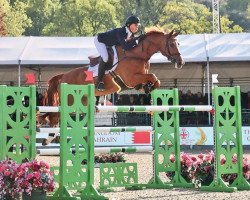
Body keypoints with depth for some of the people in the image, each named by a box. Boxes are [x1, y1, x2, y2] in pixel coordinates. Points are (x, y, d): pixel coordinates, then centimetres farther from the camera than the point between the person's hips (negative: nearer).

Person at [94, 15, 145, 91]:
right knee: (105, 57, -29)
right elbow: (125, 47, -45)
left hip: (110, 44, 9)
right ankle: (99, 81, -21)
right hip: (100, 41, -9)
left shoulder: (131, 34, -13)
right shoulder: (120, 32, -38)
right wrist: (137, 41, -42)